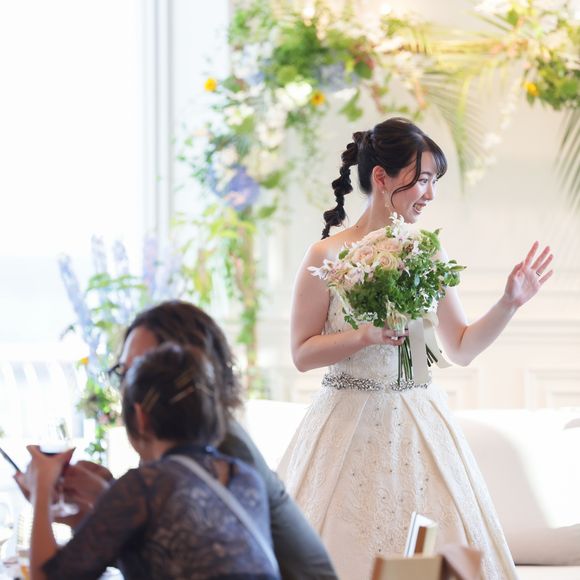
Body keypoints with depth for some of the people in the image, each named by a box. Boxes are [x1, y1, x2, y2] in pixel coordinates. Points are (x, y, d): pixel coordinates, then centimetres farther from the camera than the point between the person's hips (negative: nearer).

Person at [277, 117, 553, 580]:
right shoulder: (328, 255, -6)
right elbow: (303, 354, -6)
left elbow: (462, 349, 11)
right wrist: (366, 337, -18)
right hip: (351, 427, -4)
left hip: (419, 429, 4)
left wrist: (509, 303, -1)